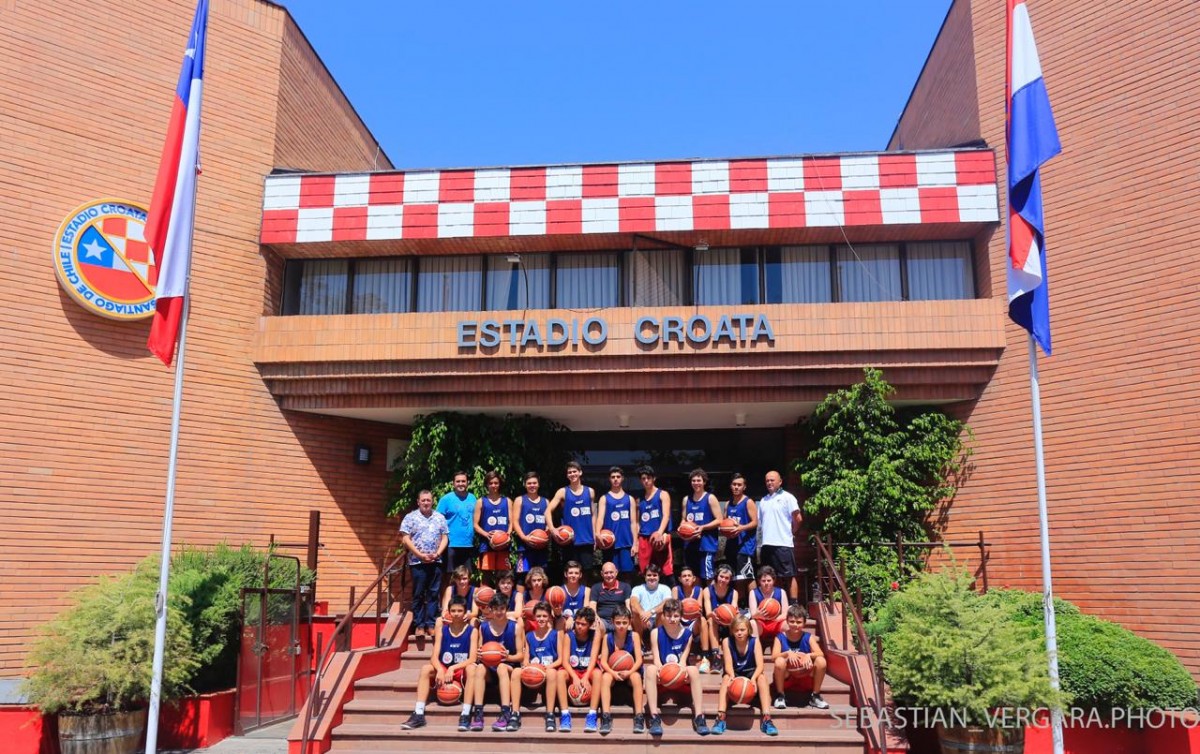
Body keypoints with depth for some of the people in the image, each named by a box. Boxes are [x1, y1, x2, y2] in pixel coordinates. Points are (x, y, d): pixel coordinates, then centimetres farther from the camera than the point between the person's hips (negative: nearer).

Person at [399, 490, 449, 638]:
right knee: (418, 594, 1)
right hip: (417, 562, -3)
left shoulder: (440, 518, 11)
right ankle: (419, 625, 7)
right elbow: (405, 539, -5)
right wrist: (420, 555, -11)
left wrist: (437, 554, -6)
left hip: (436, 562, 3)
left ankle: (431, 624, 8)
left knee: (433, 594, 4)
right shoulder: (411, 517, 1)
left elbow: (445, 538, 10)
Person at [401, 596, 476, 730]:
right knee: (426, 669, -25)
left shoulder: (471, 631, -5)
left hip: (462, 671, -3)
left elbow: (472, 659, -13)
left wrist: (453, 668, -26)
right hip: (444, 670, 3)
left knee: (471, 668, -35)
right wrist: (440, 670, -28)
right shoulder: (442, 630, 2)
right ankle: (418, 714, -27)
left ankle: (465, 715, -37)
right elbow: (434, 657, -7)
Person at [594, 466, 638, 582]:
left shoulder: (629, 498, 12)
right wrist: (598, 534, -22)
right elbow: (600, 518, -3)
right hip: (610, 543, -1)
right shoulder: (604, 498, 8)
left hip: (626, 543, 1)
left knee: (627, 573, 0)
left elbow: (633, 522, 9)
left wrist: (635, 543, 1)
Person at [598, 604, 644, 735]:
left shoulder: (634, 635, -9)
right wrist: (613, 673, -27)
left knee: (636, 677, -33)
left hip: (630, 673, -1)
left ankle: (639, 717, -31)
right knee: (605, 677, -31)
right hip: (613, 673, 1)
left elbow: (639, 660, -12)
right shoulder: (607, 637, -6)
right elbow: (603, 661, -9)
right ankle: (606, 717, -34)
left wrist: (629, 672, -29)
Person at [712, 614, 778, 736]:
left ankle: (766, 719, -36)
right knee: (726, 678, -33)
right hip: (735, 674, 0)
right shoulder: (727, 642, -11)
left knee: (762, 677, -32)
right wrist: (732, 676, -43)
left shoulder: (755, 641, -12)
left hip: (750, 673, 0)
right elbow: (728, 664, -20)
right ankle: (720, 718, -41)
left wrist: (753, 678, -43)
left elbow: (760, 665, -22)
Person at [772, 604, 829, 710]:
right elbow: (774, 656, -20)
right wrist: (788, 653, -38)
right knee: (779, 661, -34)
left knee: (821, 661, -25)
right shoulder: (780, 637, -6)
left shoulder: (808, 637, -2)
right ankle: (780, 696, -11)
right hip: (786, 675, -2)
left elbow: (820, 653, -16)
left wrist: (809, 655, -37)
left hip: (804, 673, 2)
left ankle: (815, 696, -4)